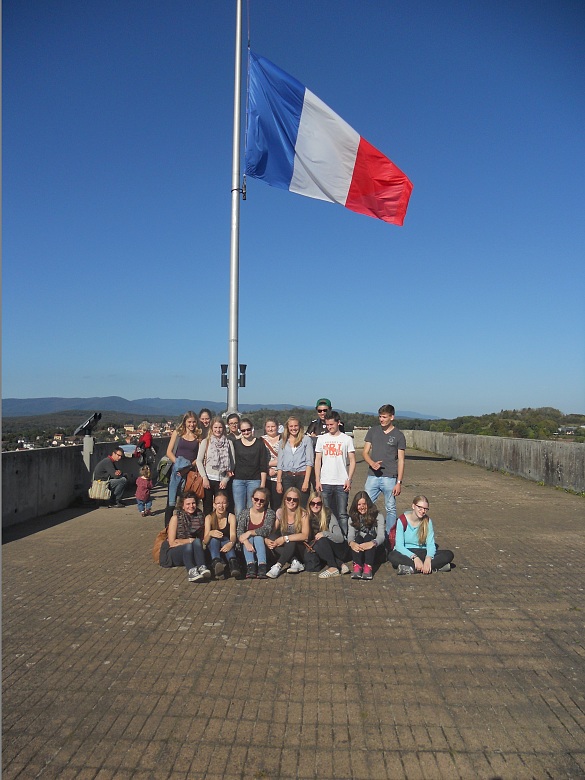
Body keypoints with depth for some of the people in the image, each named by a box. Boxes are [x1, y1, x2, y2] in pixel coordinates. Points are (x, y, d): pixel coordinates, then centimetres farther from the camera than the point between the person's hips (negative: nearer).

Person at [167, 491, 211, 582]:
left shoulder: (199, 516, 2)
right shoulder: (176, 518, -9)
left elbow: (202, 538, 12)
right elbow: (172, 542, -10)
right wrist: (190, 540, -12)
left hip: (192, 553, 3)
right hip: (176, 553, -3)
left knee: (197, 542, -29)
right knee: (188, 546, -34)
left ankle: (202, 568, -48)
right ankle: (191, 571, -56)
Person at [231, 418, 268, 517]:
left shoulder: (259, 443, 4)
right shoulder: (236, 443, 8)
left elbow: (263, 465, 2)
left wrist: (263, 483, -3)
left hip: (254, 480, -1)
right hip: (238, 480, 2)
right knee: (239, 511, -1)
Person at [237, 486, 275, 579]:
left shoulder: (270, 513, -1)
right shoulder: (244, 514, 2)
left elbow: (266, 530, -19)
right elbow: (239, 532, -14)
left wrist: (249, 532, -28)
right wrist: (246, 542, -35)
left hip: (264, 547, -1)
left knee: (258, 537, -29)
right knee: (248, 538, -28)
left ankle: (262, 567, -45)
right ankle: (250, 567, -44)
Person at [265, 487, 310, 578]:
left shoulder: (303, 514, -12)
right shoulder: (280, 512, -1)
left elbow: (305, 535, -21)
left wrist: (285, 538, -30)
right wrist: (266, 540, -27)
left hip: (299, 548, -3)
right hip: (285, 548, 4)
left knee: (291, 541, -35)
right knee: (272, 540, -27)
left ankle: (278, 566, -35)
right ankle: (295, 562, -26)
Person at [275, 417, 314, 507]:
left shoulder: (306, 439, 3)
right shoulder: (283, 441, 13)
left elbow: (309, 462, -2)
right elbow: (279, 463, 12)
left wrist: (306, 481, -10)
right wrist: (278, 482, 4)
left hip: (302, 476, -3)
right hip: (287, 477, 3)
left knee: (303, 507, -5)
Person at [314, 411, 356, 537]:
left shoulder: (347, 439, 3)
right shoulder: (321, 439, 9)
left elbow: (352, 461, 3)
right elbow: (317, 460, 9)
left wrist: (349, 479, -7)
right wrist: (317, 480, 1)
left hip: (342, 483, -2)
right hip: (325, 483, 2)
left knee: (342, 514, 0)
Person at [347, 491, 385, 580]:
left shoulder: (378, 515, -4)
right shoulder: (354, 517, 5)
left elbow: (381, 536, -16)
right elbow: (350, 534, -9)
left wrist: (372, 543, -39)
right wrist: (351, 543, -34)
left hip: (375, 550, -2)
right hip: (359, 552, 2)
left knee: (368, 537, -30)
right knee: (358, 538, -27)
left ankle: (368, 567, -48)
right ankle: (357, 566, -47)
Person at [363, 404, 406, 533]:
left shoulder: (398, 435, 1)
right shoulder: (373, 431, 9)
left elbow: (401, 460, 1)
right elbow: (365, 452, 9)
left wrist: (399, 482, -6)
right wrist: (372, 463, -12)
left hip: (390, 478, -2)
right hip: (372, 477, 2)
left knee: (390, 509, 6)